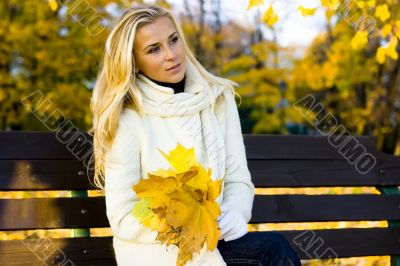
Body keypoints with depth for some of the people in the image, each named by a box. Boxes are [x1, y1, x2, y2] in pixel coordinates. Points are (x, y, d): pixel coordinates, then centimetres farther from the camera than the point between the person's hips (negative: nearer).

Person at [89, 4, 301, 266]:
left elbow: (238, 179, 5)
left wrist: (232, 216, -17)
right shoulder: (128, 120, -8)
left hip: (214, 240, 5)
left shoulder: (218, 97, 5)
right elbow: (124, 219, -8)